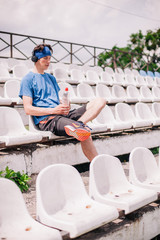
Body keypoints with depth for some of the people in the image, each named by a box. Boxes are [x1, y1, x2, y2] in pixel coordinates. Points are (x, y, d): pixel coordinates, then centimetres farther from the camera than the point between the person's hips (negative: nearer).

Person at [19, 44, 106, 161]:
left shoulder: (51, 78, 28)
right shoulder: (28, 79, 5)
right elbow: (28, 109, -5)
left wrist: (65, 107, 1)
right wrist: (54, 110, -14)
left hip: (62, 114, 8)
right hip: (46, 120, -8)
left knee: (100, 101, -10)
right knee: (85, 133, -33)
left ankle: (77, 124, -33)